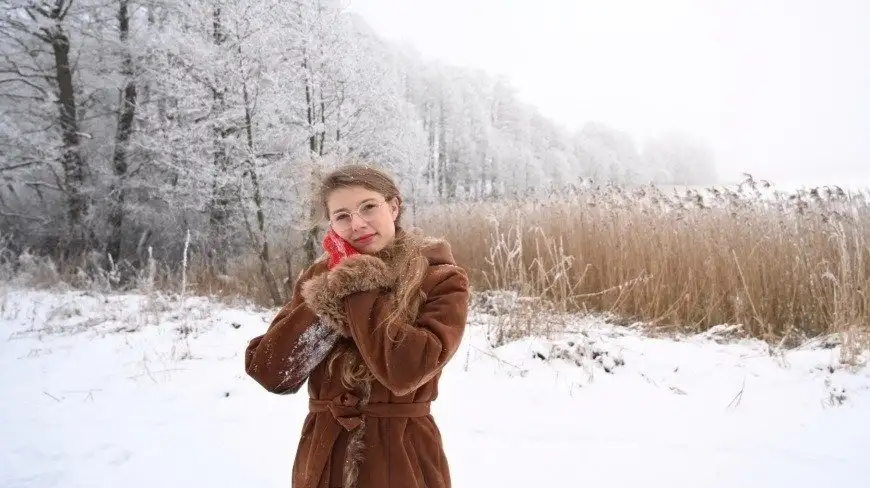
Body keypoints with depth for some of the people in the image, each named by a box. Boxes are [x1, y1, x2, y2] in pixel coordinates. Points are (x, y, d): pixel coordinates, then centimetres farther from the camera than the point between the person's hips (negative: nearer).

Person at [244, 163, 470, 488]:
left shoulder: (441, 280, -10)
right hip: (322, 457, 4)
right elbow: (269, 372, -9)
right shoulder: (319, 278, 2)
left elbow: (408, 370, -26)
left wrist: (356, 289, -17)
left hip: (402, 458, -3)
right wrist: (334, 291, -15)